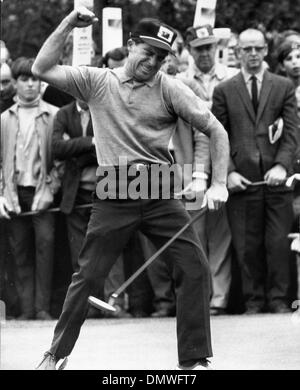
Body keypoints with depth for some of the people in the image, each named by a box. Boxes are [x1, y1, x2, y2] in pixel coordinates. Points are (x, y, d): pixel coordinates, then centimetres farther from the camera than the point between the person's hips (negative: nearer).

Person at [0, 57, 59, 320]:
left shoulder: (53, 116, 4)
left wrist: (48, 189, -10)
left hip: (42, 190, -3)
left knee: (45, 242, -15)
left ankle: (43, 307, -13)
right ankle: (27, 308, 4)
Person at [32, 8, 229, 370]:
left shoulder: (169, 89, 3)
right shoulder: (96, 81, 5)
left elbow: (216, 130, 1)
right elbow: (41, 69, 1)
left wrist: (218, 184, -9)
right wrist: (68, 25, -6)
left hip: (159, 193, 1)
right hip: (114, 193, -1)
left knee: (196, 267, -9)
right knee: (88, 275, 4)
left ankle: (194, 358, 1)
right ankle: (56, 353, 21)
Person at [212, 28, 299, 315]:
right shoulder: (224, 91, 9)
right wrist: (228, 172, -7)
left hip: (276, 177, 0)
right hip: (241, 180, 0)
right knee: (247, 245, 0)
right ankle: (254, 300, 8)